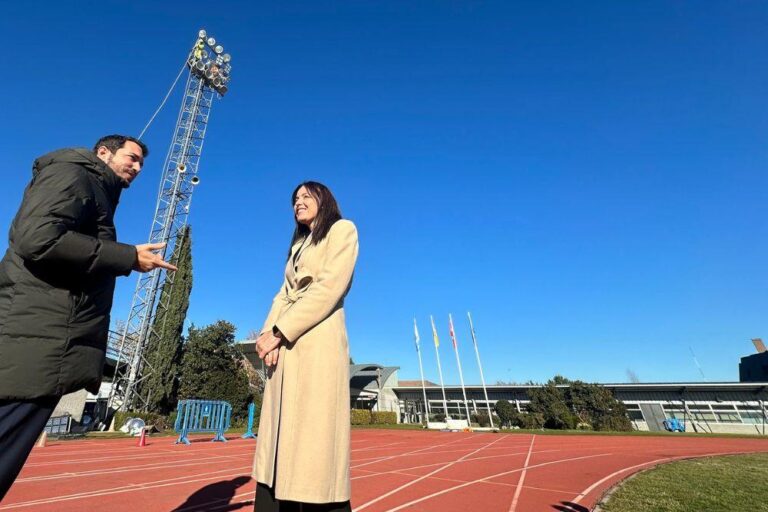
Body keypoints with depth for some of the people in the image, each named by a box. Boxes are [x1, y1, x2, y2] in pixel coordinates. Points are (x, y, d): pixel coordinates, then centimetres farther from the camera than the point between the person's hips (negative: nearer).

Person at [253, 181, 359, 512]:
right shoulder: (298, 245, 28)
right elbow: (283, 295, 16)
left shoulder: (342, 229, 5)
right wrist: (268, 333, -3)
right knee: (280, 442, 7)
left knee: (314, 442, -7)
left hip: (317, 343, -7)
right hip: (286, 348, 7)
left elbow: (329, 288, -10)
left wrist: (279, 332, -12)